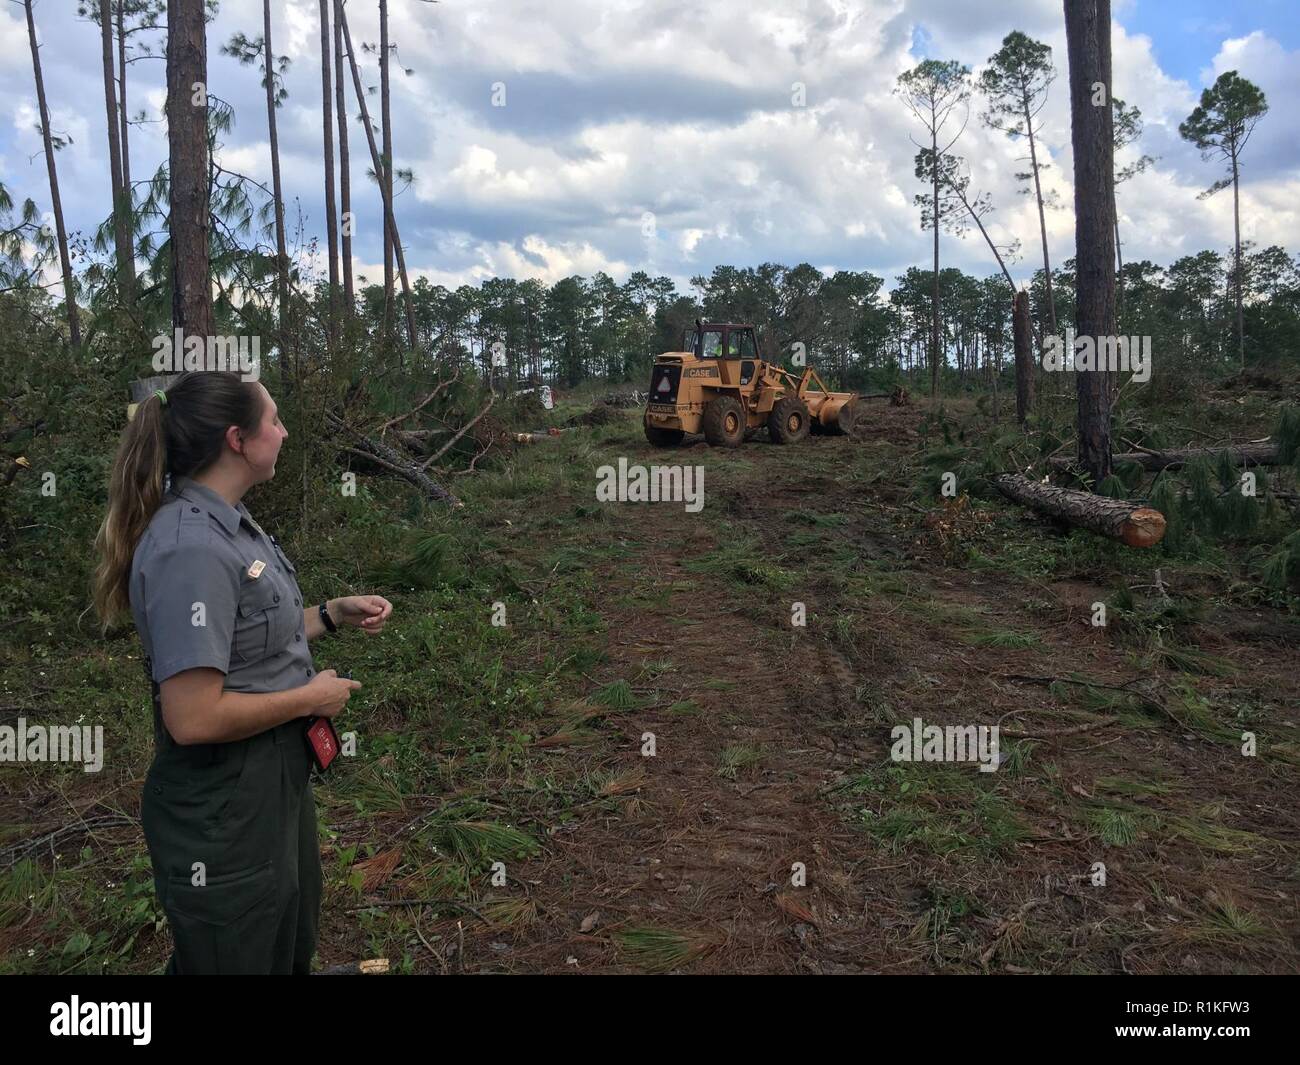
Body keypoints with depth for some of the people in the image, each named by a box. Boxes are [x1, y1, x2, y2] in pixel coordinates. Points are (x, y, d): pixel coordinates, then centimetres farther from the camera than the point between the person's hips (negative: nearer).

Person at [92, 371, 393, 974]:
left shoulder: (228, 523, 3)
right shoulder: (191, 547, -28)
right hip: (223, 809, -9)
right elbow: (194, 718, -31)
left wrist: (335, 614, 6)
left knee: (293, 949, 28)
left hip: (276, 780, 9)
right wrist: (310, 698, -19)